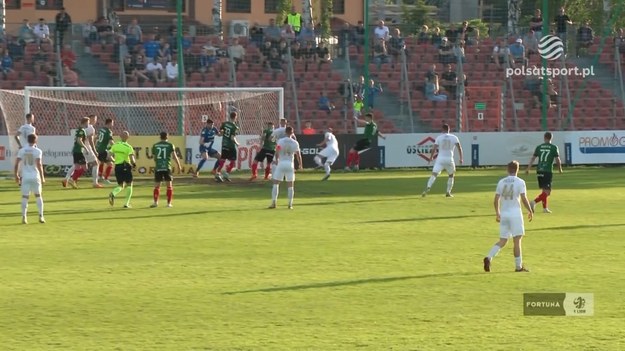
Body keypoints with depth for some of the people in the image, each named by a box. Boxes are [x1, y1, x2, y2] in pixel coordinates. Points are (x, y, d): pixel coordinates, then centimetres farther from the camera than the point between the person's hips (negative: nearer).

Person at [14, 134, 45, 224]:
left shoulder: (21, 151, 3)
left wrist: (16, 175, 10)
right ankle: (41, 216, 8)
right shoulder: (37, 151, -5)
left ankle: (24, 217, -4)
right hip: (35, 176, -1)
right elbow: (39, 164, -13)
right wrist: (42, 177, -7)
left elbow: (16, 164, -1)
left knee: (25, 197, 5)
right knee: (38, 196, 12)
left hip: (25, 177, 1)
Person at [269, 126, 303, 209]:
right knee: (290, 185, 8)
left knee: (275, 183, 6)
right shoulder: (295, 143, 0)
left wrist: (276, 160, 7)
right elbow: (298, 155, 1)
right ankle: (290, 204, 6)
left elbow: (277, 152, -11)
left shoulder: (280, 141, -4)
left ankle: (273, 202, -3)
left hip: (281, 163, -1)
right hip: (290, 164, 1)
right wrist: (300, 165, 15)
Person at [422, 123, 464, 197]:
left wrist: (431, 158, 13)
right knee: (451, 175, 22)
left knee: (434, 174, -10)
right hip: (449, 159, 1)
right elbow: (459, 148, -1)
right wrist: (460, 158, 6)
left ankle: (428, 188, -33)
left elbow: (434, 149, 1)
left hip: (440, 159, -1)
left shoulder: (439, 138, 5)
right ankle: (448, 192, 16)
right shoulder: (454, 137, 6)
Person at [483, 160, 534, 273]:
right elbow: (524, 199, -9)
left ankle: (489, 257, -11)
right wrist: (530, 211, 4)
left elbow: (496, 200, 7)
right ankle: (518, 266, 4)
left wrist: (497, 213, 20)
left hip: (503, 214, 4)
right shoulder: (520, 182, -5)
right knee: (517, 240, 1)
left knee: (502, 241, 10)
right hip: (515, 213, -4)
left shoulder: (501, 182, 7)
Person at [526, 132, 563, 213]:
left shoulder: (539, 147, 8)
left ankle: (545, 208, 21)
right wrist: (560, 169, 14)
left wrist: (528, 169, 9)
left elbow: (533, 158, 6)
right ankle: (534, 202, -25)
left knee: (544, 190, 19)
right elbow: (558, 160, -3)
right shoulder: (554, 147, -2)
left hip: (539, 171, 5)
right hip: (548, 171, -5)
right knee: (547, 192, -5)